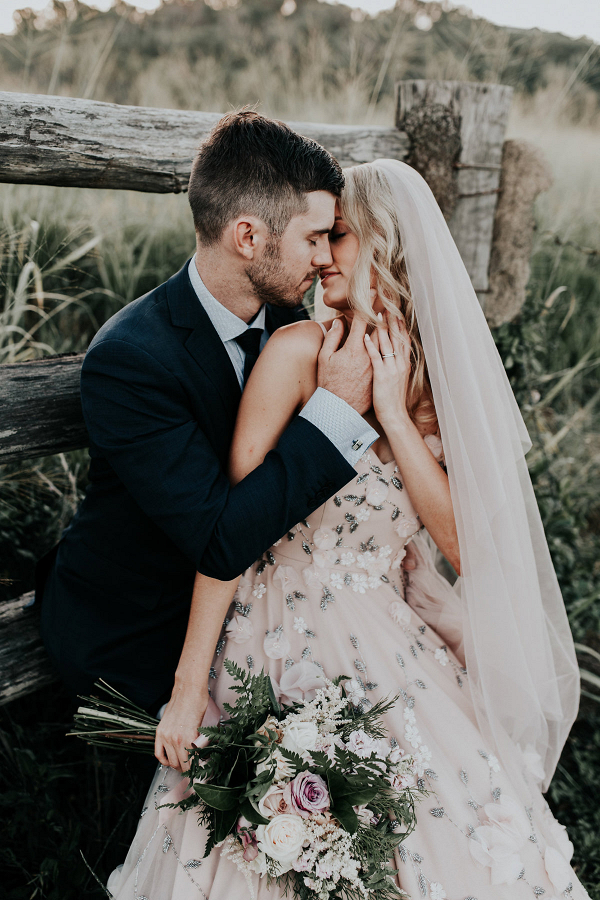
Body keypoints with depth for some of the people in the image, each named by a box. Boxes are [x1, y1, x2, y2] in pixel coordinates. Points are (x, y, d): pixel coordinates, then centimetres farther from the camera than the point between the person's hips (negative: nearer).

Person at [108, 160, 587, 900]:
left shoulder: (431, 370, 1)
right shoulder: (300, 350, -13)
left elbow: (459, 541, -6)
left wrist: (393, 410, -15)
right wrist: (188, 689, -15)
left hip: (387, 637, 5)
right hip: (292, 637, -4)